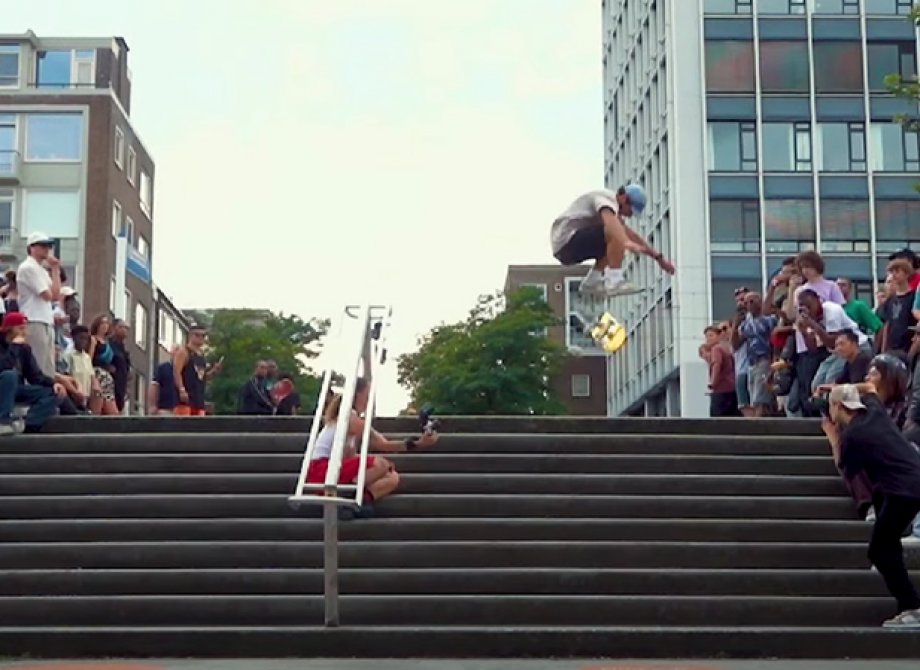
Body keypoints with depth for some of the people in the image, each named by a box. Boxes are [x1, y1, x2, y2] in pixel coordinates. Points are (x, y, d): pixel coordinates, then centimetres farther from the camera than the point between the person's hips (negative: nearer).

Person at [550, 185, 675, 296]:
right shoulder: (607, 198, -9)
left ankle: (592, 281, 10)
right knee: (615, 232, -22)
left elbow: (631, 235, 24)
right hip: (566, 240, -10)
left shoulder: (613, 206, 21)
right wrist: (627, 242, -50)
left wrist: (658, 257, 20)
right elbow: (610, 220, -33)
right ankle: (615, 282, -27)